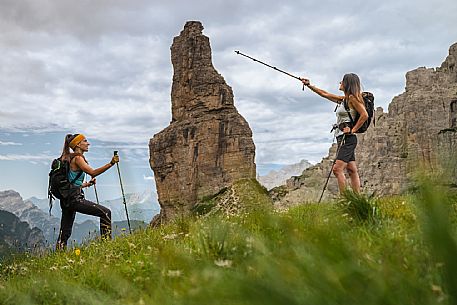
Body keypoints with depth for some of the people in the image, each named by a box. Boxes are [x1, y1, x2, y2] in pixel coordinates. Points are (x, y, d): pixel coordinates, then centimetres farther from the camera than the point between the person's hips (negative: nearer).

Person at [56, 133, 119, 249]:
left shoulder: (68, 159, 20)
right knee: (105, 212, -9)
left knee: (64, 232, 12)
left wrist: (86, 184, 26)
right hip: (74, 199, -10)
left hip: (66, 200, 10)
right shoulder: (77, 158, -7)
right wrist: (111, 163, -27)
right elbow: (93, 172, -22)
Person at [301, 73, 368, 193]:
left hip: (348, 138, -9)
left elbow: (364, 115, -15)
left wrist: (353, 130, -15)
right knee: (352, 170, 6)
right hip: (343, 138, 9)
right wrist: (309, 86, 27)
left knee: (337, 169, -18)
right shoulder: (342, 99, 18)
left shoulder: (352, 98, -7)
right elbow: (325, 94, 27)